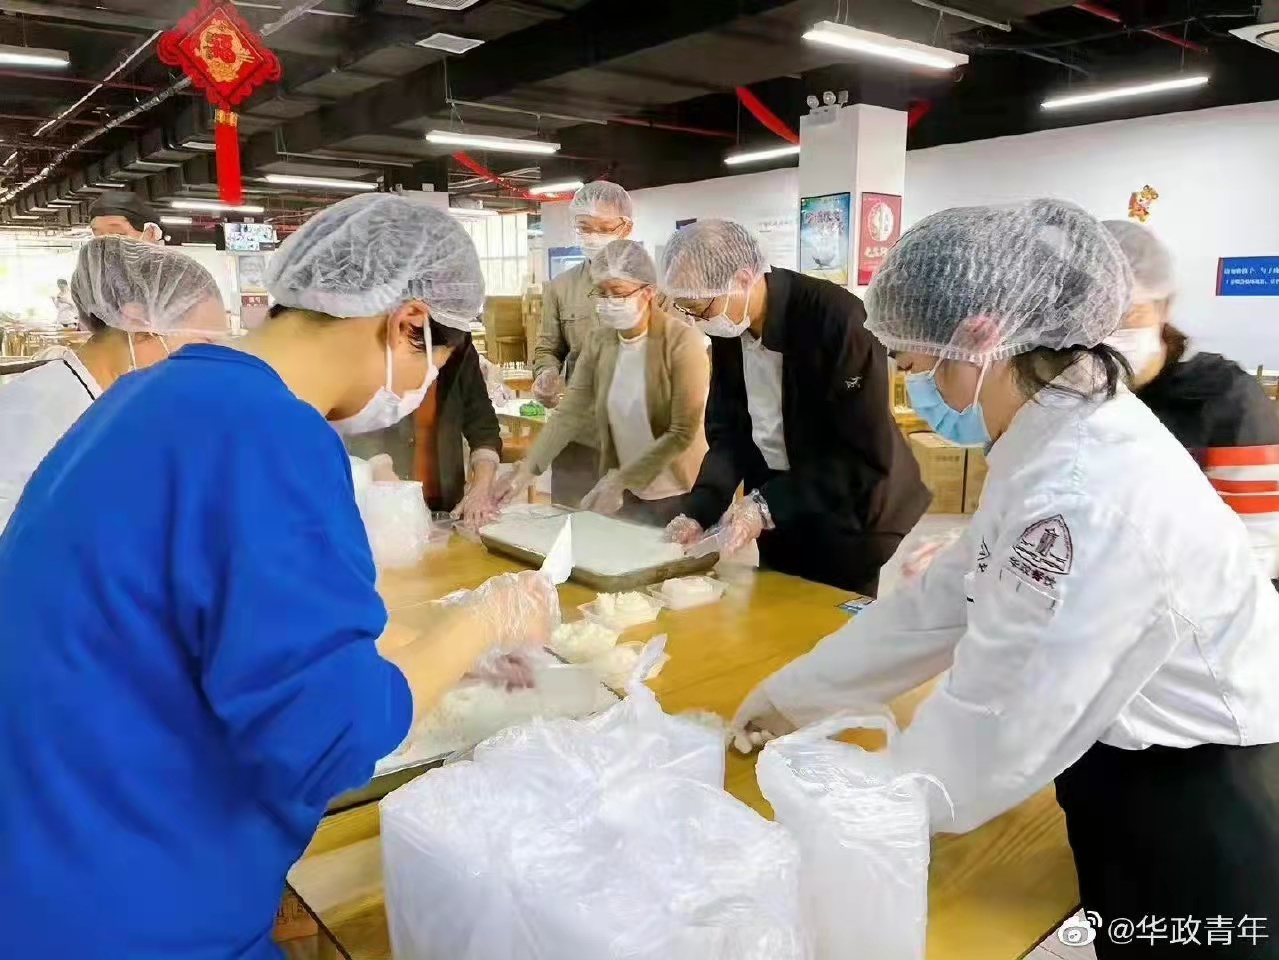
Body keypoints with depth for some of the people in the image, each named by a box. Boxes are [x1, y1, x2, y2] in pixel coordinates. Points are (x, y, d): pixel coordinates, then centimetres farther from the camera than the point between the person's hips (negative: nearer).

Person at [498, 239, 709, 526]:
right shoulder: (598, 343, -1)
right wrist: (528, 469, -18)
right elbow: (569, 413, -6)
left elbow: (682, 433, -18)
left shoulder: (683, 342, -16)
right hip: (626, 495, 4)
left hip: (680, 495, -4)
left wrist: (620, 479, -22)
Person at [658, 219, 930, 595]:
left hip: (857, 527, -6)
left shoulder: (837, 318, -26)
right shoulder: (727, 327, -4)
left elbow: (866, 455, -25)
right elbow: (728, 432, 1)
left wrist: (768, 504, -28)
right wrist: (698, 511, -12)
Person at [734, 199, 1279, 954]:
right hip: (1140, 776, 8)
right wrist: (795, 692, 9)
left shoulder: (1089, 491, -32)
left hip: (1197, 816, -8)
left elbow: (995, 720, -26)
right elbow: (943, 602, 5)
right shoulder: (1059, 443, -1)